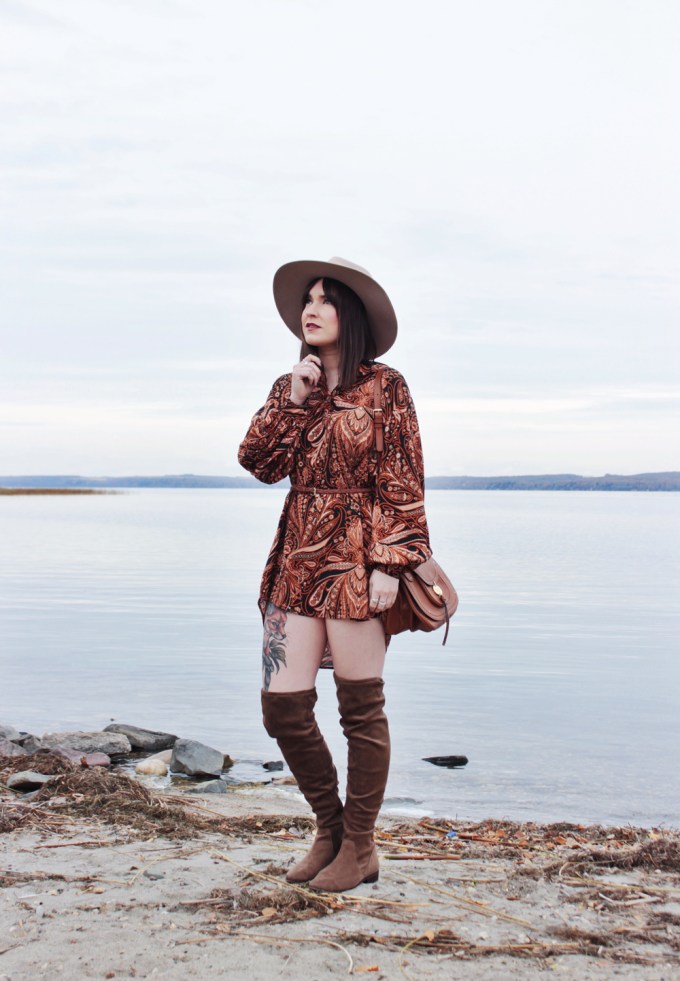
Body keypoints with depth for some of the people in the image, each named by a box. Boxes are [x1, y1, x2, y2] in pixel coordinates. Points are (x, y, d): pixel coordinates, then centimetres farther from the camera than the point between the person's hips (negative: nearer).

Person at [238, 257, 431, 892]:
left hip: (356, 560, -6)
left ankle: (359, 848, 15)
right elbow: (259, 461, 4)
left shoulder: (384, 388, -1)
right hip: (297, 561, 6)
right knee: (283, 706, 3)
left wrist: (390, 562, -14)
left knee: (361, 709, 2)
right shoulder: (292, 389, 15)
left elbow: (402, 482, -6)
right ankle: (330, 831, 23)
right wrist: (293, 401, -5)